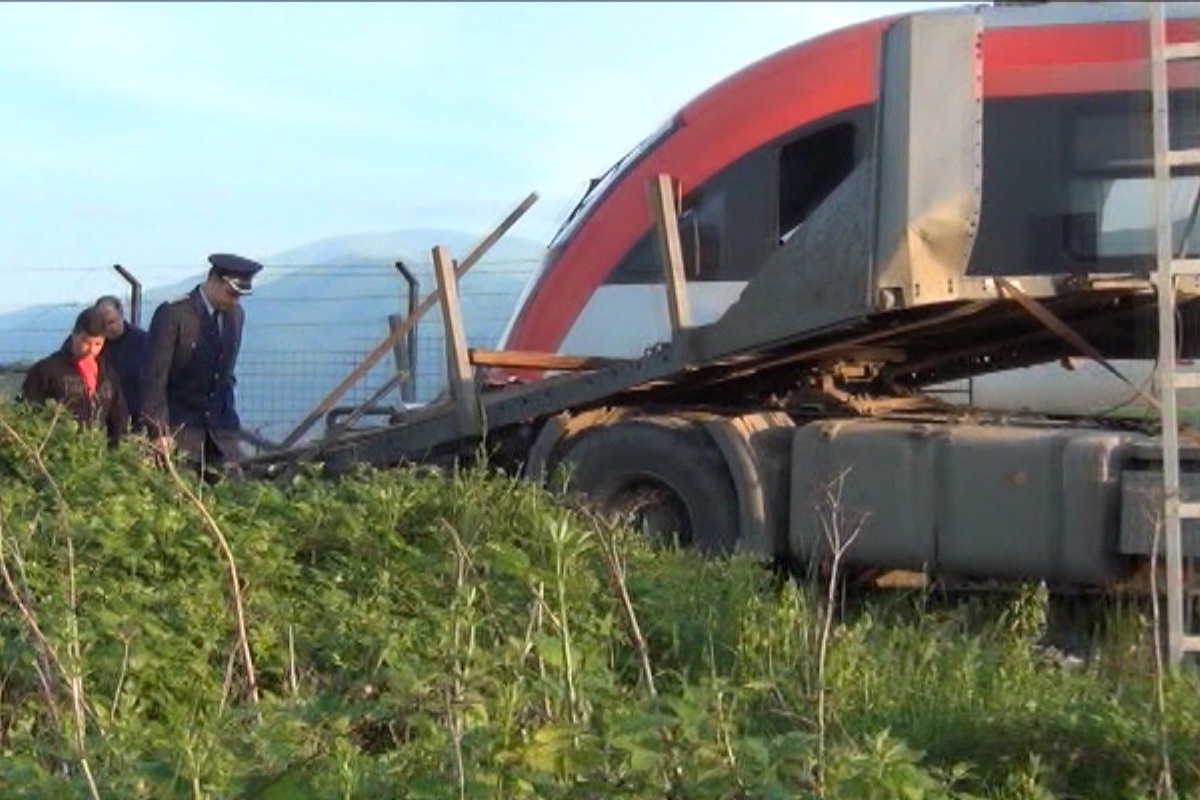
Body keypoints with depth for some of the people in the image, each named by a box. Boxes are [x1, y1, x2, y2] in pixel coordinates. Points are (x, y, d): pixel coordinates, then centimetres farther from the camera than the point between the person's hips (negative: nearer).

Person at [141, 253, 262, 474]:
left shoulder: (236, 314, 8)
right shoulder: (173, 313, -12)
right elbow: (154, 377, -13)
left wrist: (227, 415, 12)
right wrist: (158, 431, -18)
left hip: (220, 428, 5)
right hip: (180, 427, -5)